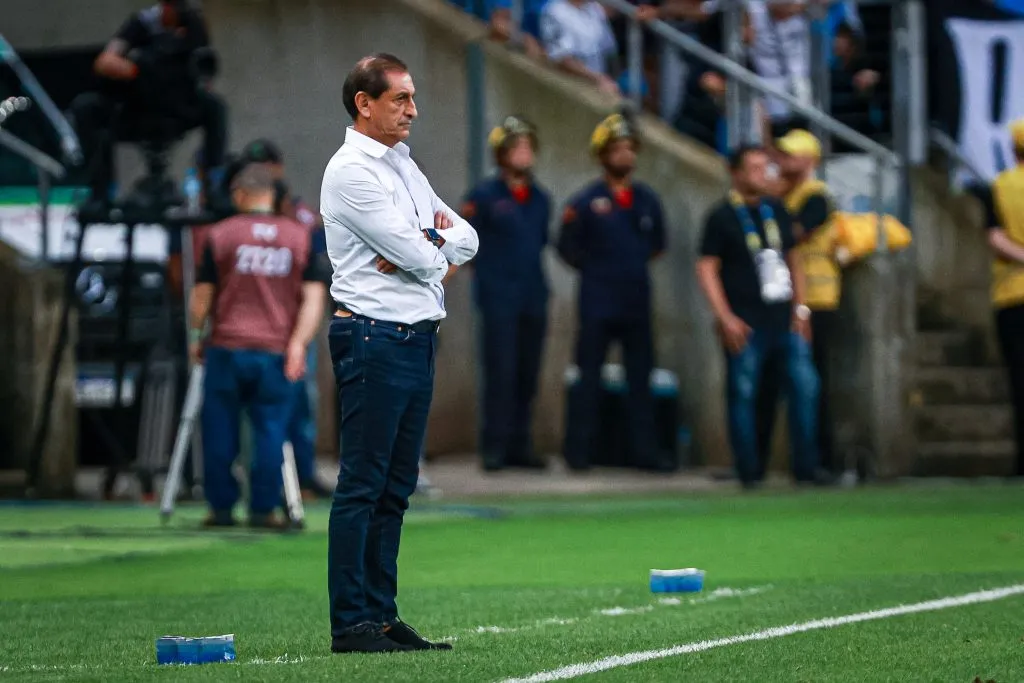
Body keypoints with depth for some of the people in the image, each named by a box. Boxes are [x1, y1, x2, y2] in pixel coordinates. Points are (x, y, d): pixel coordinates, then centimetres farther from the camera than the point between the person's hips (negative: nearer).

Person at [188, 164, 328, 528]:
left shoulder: (220, 235, 0)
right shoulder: (300, 237, 6)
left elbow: (202, 294, 2)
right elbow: (314, 296, 0)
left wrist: (195, 336, 15)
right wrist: (298, 342, -4)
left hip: (227, 349, -1)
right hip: (276, 353, 1)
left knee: (220, 432, 8)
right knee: (270, 432, 5)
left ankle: (222, 507, 10)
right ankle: (263, 509, 3)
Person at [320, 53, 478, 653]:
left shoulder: (404, 165, 18)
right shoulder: (351, 171, -11)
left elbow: (467, 239, 14)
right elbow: (418, 254, -17)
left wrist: (430, 247, -7)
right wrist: (440, 245, 6)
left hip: (419, 338, 9)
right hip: (375, 338, -9)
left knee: (396, 487, 9)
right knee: (362, 485, -7)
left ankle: (382, 615, 13)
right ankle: (352, 624, -6)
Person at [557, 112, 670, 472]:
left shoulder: (647, 200, 8)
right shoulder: (585, 202, -5)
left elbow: (657, 242, 22)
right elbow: (568, 248, 2)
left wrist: (636, 266, 13)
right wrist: (596, 269, 4)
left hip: (637, 300, 4)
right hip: (598, 303, -4)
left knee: (641, 375, 5)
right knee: (589, 377, -3)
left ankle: (645, 451, 10)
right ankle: (578, 451, 2)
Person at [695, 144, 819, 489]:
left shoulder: (777, 211, 13)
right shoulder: (722, 217, -2)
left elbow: (793, 261, 20)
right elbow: (706, 269, -5)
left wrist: (800, 309, 11)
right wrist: (725, 318, -12)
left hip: (783, 319, 5)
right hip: (745, 324, -5)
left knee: (805, 384, -2)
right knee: (743, 394, -4)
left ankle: (806, 468, 6)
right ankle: (749, 472, 4)